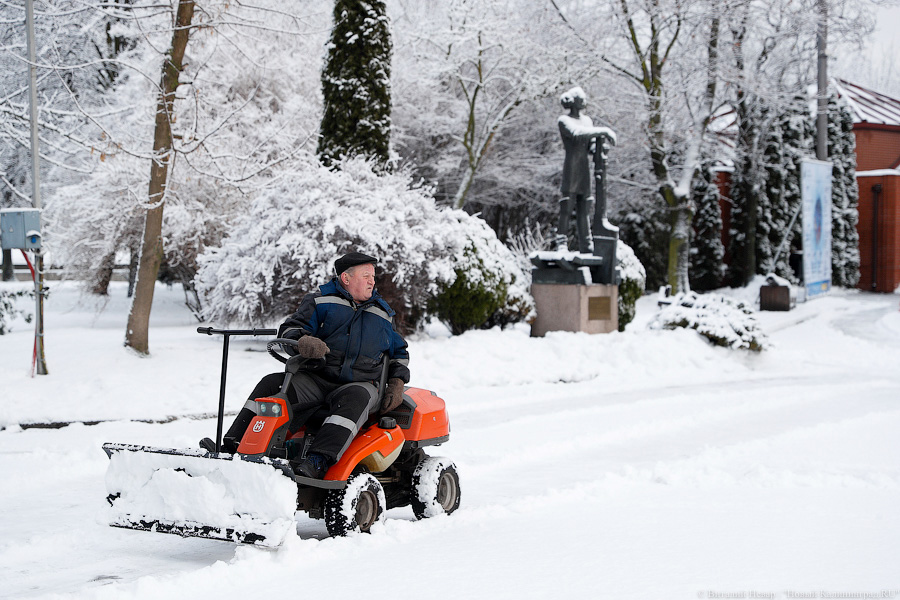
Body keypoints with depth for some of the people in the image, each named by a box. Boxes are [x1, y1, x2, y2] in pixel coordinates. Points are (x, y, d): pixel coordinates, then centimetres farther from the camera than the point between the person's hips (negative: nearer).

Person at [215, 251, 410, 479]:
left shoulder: (382, 314, 19)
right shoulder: (319, 302, 10)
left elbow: (399, 351, 27)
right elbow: (290, 329, 0)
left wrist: (397, 383, 8)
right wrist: (302, 341, -25)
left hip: (362, 384, -1)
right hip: (317, 379, 1)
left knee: (354, 399, -38)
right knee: (271, 385, -23)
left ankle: (317, 462, -54)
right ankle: (234, 445, -30)